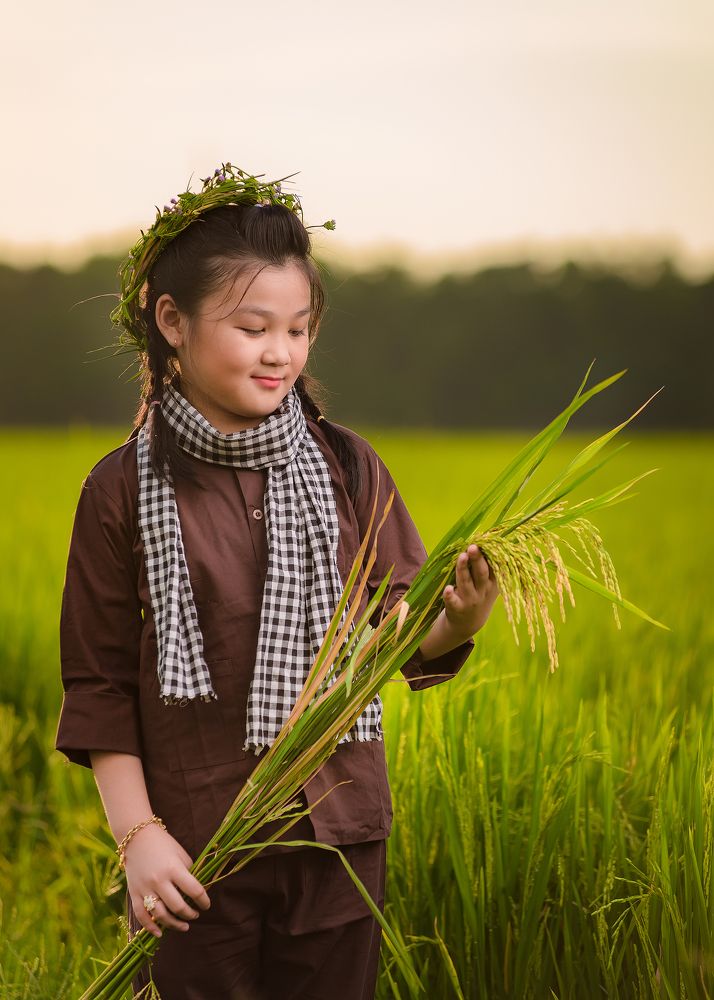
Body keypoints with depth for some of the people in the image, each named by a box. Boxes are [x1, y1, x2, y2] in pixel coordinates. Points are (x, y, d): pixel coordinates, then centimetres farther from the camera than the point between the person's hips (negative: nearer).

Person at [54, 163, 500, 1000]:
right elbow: (99, 688, 0)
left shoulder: (347, 468, 1)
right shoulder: (123, 491, -4)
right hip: (192, 850, -2)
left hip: (337, 836, 2)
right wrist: (137, 834, -8)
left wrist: (457, 624, -23)